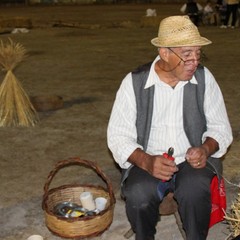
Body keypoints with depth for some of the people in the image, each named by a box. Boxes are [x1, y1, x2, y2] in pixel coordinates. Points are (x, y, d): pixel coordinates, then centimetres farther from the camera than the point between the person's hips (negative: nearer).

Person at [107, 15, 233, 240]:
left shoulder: (204, 78, -1)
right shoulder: (134, 82, -6)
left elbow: (221, 128, 7)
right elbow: (118, 135, -5)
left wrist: (206, 149, -16)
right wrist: (146, 161, -23)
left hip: (192, 161, 1)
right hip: (146, 162, 0)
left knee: (195, 192, -31)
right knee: (138, 196, -30)